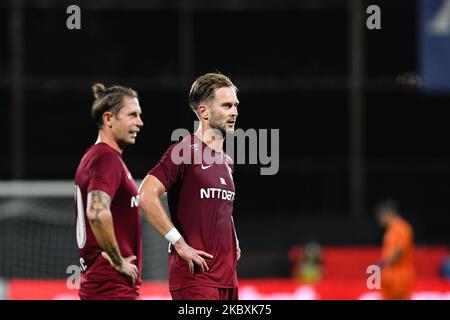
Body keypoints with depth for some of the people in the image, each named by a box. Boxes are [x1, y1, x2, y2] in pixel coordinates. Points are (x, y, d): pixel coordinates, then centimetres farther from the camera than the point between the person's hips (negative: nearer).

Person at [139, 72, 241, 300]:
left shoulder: (226, 161, 18)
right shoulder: (184, 152, -9)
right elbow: (146, 196, -19)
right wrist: (180, 244, -18)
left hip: (227, 278, 9)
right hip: (195, 275, -9)